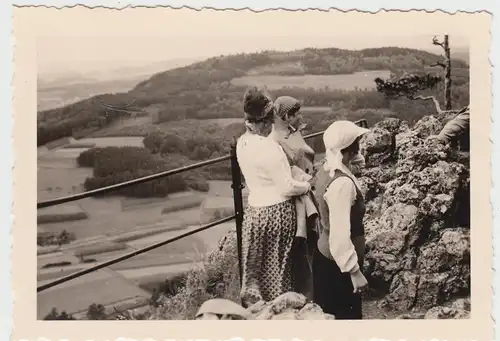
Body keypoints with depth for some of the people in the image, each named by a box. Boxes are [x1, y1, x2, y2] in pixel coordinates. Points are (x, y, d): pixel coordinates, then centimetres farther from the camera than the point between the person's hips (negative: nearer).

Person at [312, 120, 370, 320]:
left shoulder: (325, 170, 1)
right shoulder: (342, 182, -28)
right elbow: (340, 234, -29)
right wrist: (355, 271, -23)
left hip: (324, 254, 9)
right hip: (338, 263, -9)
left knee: (329, 313, 19)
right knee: (346, 314, 5)